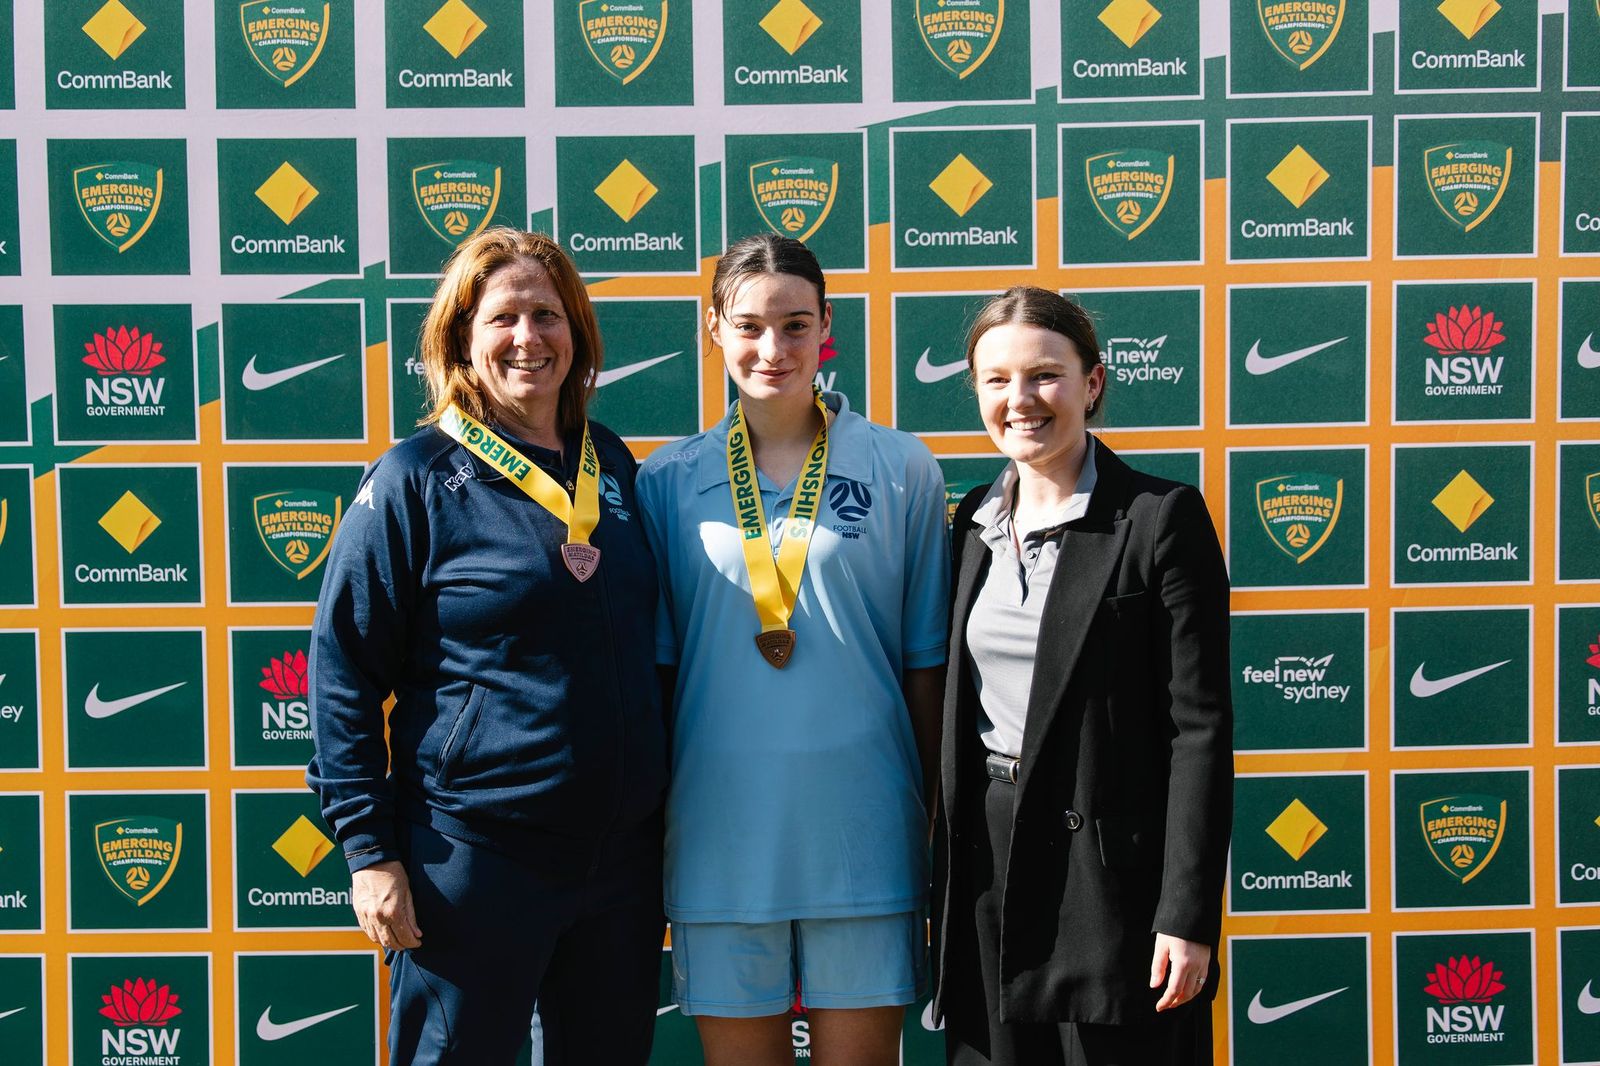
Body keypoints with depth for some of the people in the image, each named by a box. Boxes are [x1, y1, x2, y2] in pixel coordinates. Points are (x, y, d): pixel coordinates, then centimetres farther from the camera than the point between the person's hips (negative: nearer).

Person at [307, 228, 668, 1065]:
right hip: (475, 855, -5)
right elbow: (343, 667, -8)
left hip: (623, 851, 5)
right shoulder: (415, 478, -7)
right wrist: (371, 851, -12)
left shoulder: (611, 464, 8)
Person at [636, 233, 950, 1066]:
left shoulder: (901, 471, 2)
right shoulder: (667, 482, 5)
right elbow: (652, 665, 9)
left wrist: (947, 829, 4)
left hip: (861, 829, -1)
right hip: (721, 828, 1)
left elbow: (925, 663, 5)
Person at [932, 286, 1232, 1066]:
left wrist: (1188, 915, -15)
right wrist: (948, 887, 13)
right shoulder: (975, 523, 9)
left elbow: (1201, 725, -11)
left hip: (1109, 873, -5)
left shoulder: (1161, 518, -9)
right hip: (987, 860, 5)